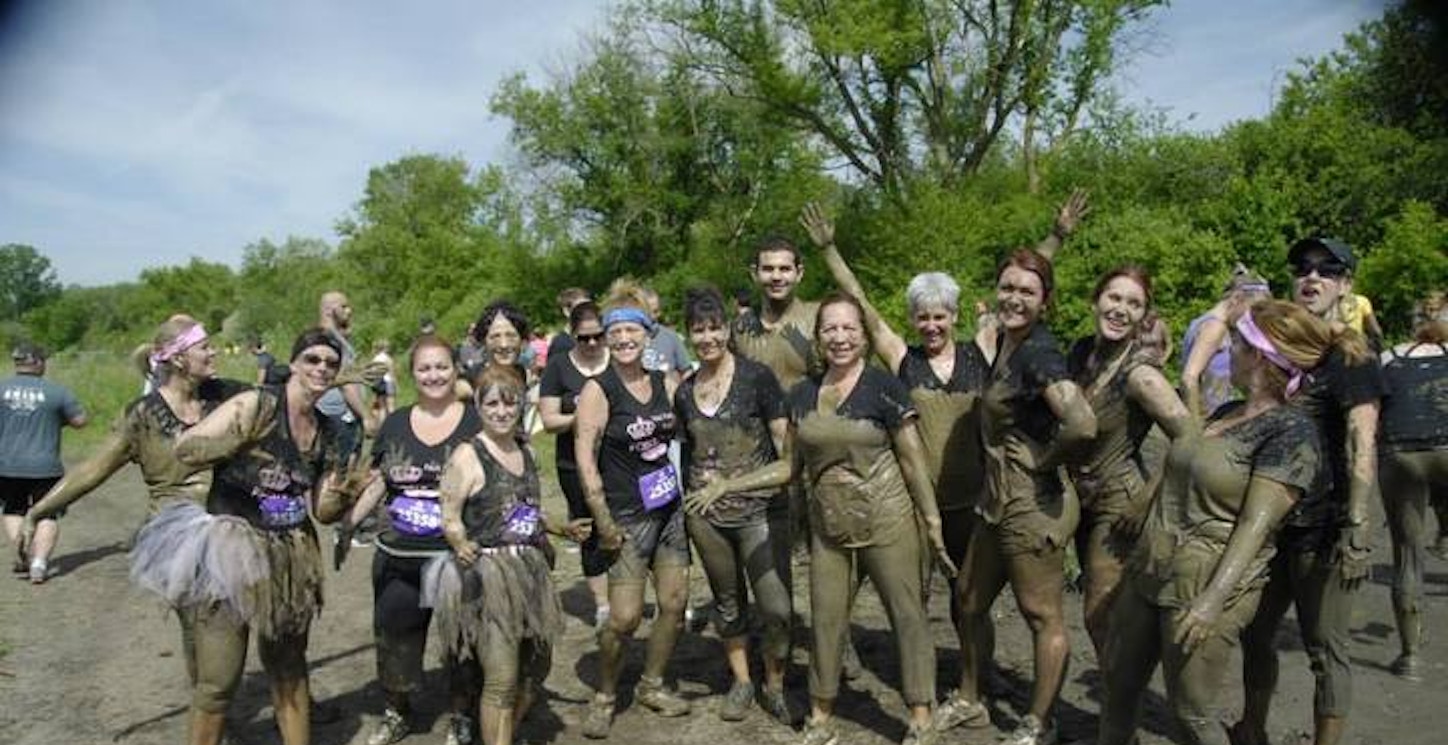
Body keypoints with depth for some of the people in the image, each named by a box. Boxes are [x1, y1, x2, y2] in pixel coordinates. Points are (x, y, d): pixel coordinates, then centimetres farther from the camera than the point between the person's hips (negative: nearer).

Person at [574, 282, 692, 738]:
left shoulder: (663, 383, 5)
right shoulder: (598, 390, -11)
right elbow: (585, 461, -16)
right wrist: (604, 524, -17)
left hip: (670, 509, 6)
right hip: (627, 517, -6)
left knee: (675, 603, 9)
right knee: (625, 618, -7)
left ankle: (651, 685, 30)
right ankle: (604, 696, 17)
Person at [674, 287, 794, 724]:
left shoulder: (757, 378, -9)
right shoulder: (684, 393, 6)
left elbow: (788, 449, -11)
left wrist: (730, 484, -16)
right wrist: (690, 497, 10)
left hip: (758, 510, -4)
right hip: (706, 515, 4)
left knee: (777, 608, -9)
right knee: (728, 601, 15)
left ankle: (774, 686, 15)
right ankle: (741, 681, 34)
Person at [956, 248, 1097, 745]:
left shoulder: (1039, 353, -20)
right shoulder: (1004, 341, 6)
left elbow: (1082, 425, -33)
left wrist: (1044, 460, -17)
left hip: (1034, 504, -10)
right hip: (999, 499, 10)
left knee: (1043, 616, 8)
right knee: (969, 600, 20)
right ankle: (969, 701, 39)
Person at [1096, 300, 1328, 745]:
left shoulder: (1291, 431, -14)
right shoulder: (1225, 414, 11)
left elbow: (1257, 523, -19)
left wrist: (1214, 599, -24)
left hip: (1205, 590, -8)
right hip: (1150, 574, 8)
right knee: (1119, 684, 15)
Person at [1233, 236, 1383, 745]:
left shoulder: (1350, 355, -9)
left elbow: (1363, 446, -18)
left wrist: (1356, 529, -25)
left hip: (1322, 530, -7)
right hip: (1271, 521, 7)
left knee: (1325, 650, 3)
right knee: (1255, 633, 18)